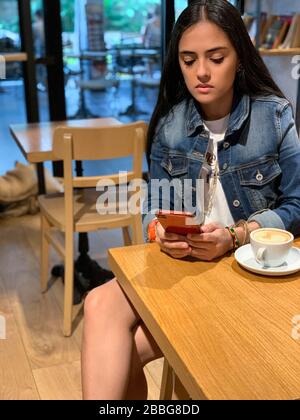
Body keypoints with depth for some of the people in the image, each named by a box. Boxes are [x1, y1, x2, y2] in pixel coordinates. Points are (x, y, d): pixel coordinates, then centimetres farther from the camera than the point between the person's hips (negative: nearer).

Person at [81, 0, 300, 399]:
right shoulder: (168, 123, 1)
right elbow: (155, 206, 5)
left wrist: (233, 237, -23)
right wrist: (161, 231, -19)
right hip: (180, 259, 4)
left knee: (128, 346, -21)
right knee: (101, 305, -24)